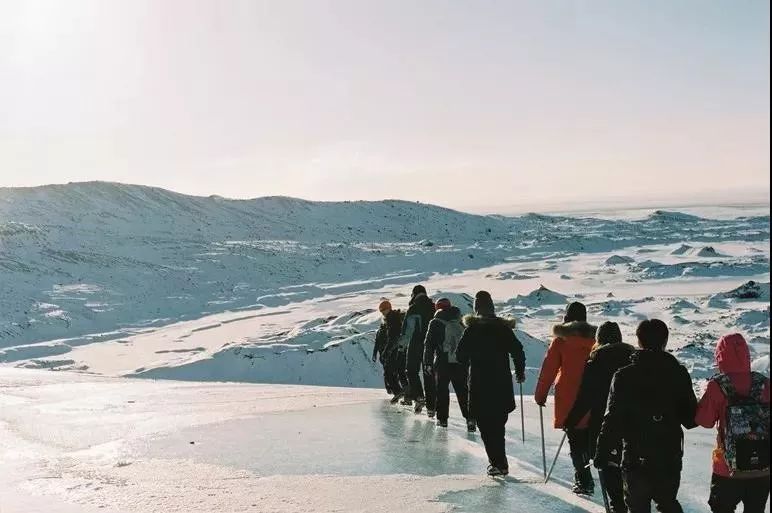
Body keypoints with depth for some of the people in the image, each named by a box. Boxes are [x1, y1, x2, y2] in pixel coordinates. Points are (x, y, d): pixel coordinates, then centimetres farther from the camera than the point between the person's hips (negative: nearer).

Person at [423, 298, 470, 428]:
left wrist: (427, 363, 0)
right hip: (461, 362, 3)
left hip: (442, 362, -3)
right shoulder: (462, 322, 11)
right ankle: (470, 418, -6)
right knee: (463, 391, 5)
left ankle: (442, 418, 8)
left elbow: (429, 345, -3)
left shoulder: (436, 323, -1)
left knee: (442, 390, 8)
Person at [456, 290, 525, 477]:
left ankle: (498, 463, -3)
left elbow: (460, 356, -6)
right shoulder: (504, 328, 0)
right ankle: (499, 461, 25)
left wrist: (469, 364, 16)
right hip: (502, 386, 4)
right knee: (498, 425, 18)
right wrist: (520, 373, 15)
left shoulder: (472, 329, -9)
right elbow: (518, 351, 0)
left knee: (486, 426, 3)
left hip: (480, 386, -3)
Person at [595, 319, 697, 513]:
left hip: (636, 457, -3)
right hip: (670, 455, 3)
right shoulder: (678, 373, -3)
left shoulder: (624, 375, -11)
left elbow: (613, 419, -13)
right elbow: (691, 418, 1)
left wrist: (602, 453, -6)